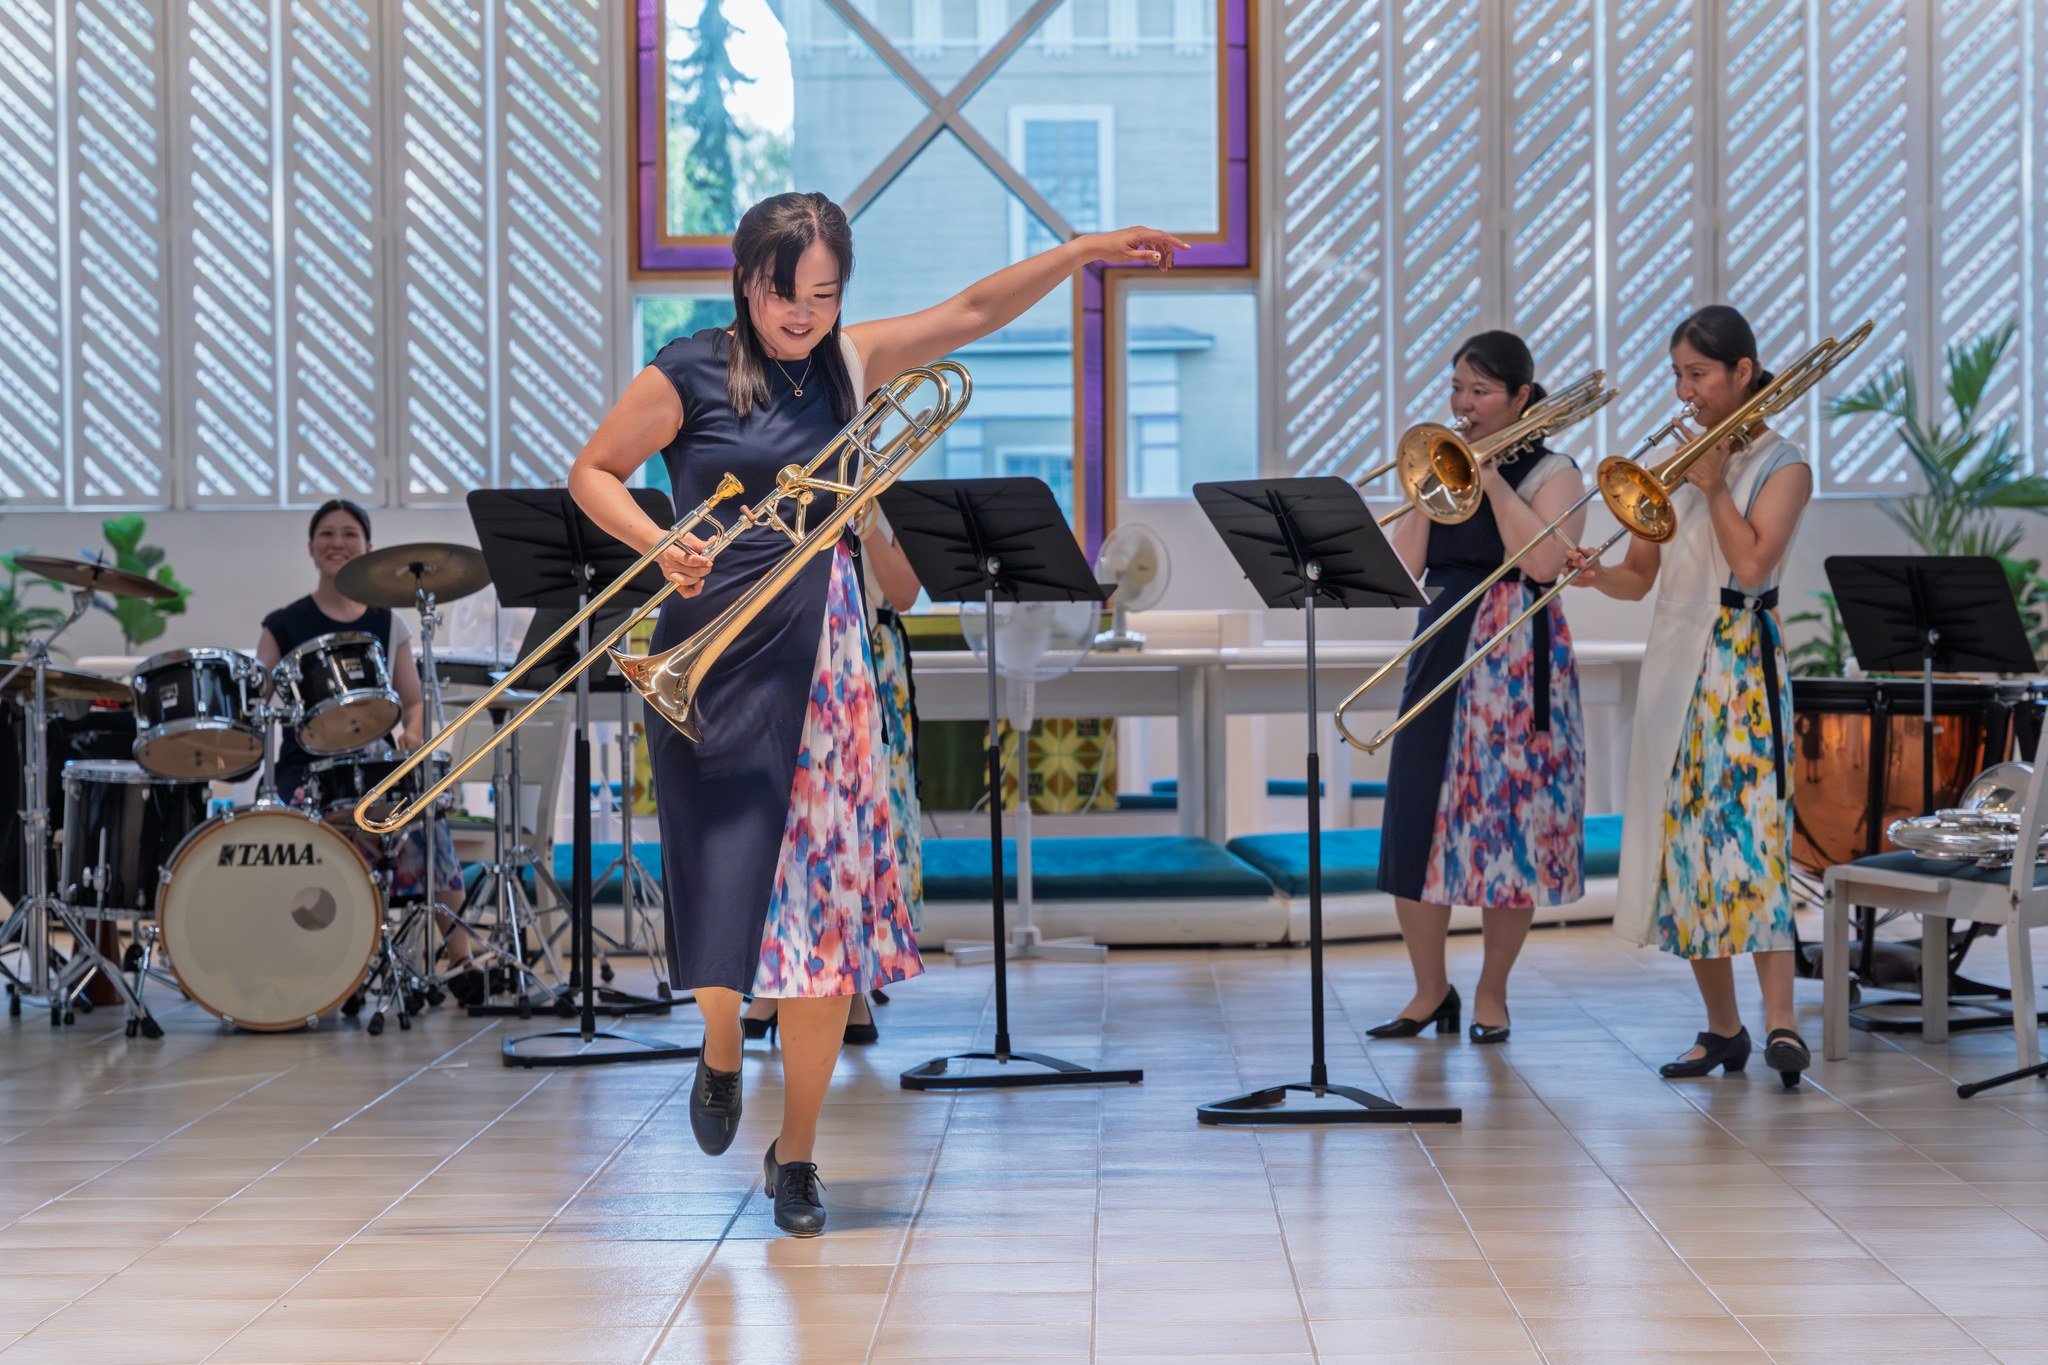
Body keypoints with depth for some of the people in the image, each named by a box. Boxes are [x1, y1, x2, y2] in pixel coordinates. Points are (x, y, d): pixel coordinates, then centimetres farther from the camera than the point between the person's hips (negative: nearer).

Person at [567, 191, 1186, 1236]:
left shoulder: (845, 364, 9)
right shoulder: (691, 373, -4)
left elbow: (973, 312, 14)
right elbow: (592, 473, 2)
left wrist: (1083, 252, 7)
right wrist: (659, 543, -14)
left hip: (820, 665, 3)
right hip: (716, 663, -3)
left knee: (829, 909, 0)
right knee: (725, 887, -3)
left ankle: (797, 1152, 12)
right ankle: (720, 1051, 31)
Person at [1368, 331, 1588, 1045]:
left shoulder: (1551, 472, 0)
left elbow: (1543, 562, -18)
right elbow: (1403, 569, 2)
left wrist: (1490, 476, -14)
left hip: (1519, 664, -4)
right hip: (1440, 655, 4)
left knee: (1509, 826, -1)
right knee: (1413, 824, -1)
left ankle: (1491, 995, 13)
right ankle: (1430, 991, 13)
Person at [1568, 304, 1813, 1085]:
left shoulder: (1781, 466, -1)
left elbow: (1752, 562, -16)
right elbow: (1639, 577, 12)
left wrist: (1713, 485, -10)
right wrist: (1598, 576, -8)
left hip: (1745, 667, -6)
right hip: (1674, 668, 6)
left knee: (1748, 835, -17)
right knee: (1682, 843, 4)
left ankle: (1780, 1023, -23)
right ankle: (1722, 1030, 12)